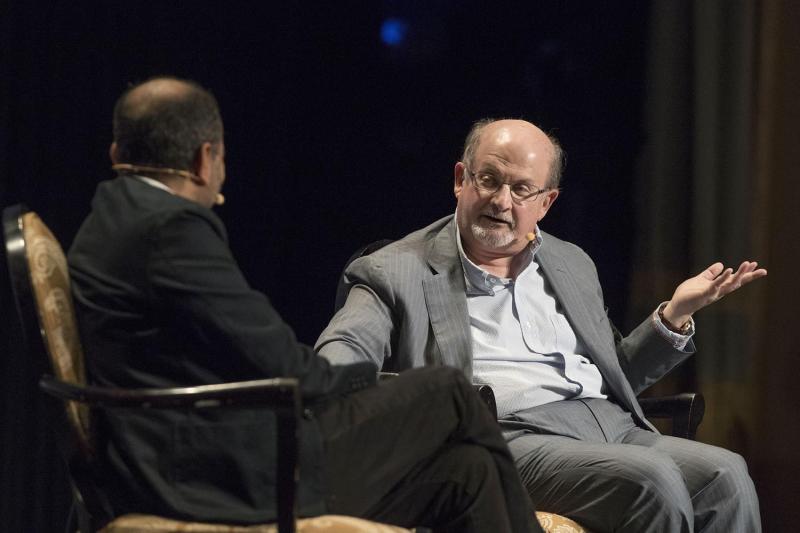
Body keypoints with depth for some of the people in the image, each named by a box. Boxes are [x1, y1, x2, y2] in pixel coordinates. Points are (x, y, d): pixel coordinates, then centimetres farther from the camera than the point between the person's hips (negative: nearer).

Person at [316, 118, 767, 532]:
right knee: (651, 479, -31)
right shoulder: (397, 273, 8)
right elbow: (338, 356, -5)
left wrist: (675, 314, 16)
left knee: (725, 474, -23)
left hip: (614, 428, 6)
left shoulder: (573, 265, 25)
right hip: (511, 438, -6)